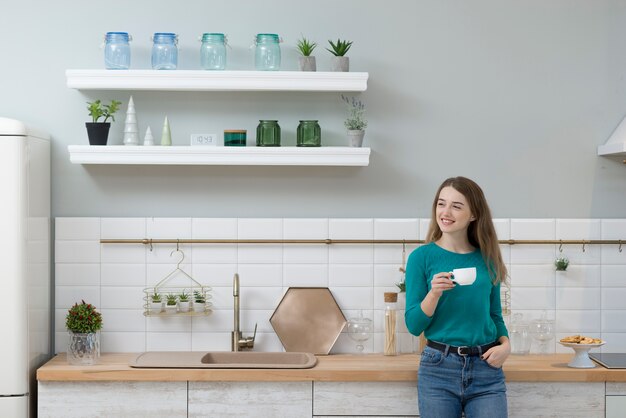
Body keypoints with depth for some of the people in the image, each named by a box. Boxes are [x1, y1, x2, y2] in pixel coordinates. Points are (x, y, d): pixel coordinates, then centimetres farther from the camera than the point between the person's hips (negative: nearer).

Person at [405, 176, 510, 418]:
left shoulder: (487, 259, 6)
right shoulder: (422, 257, -3)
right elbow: (413, 325, -4)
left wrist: (505, 344, -3)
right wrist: (434, 293, -20)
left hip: (486, 369, 2)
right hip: (438, 367, -2)